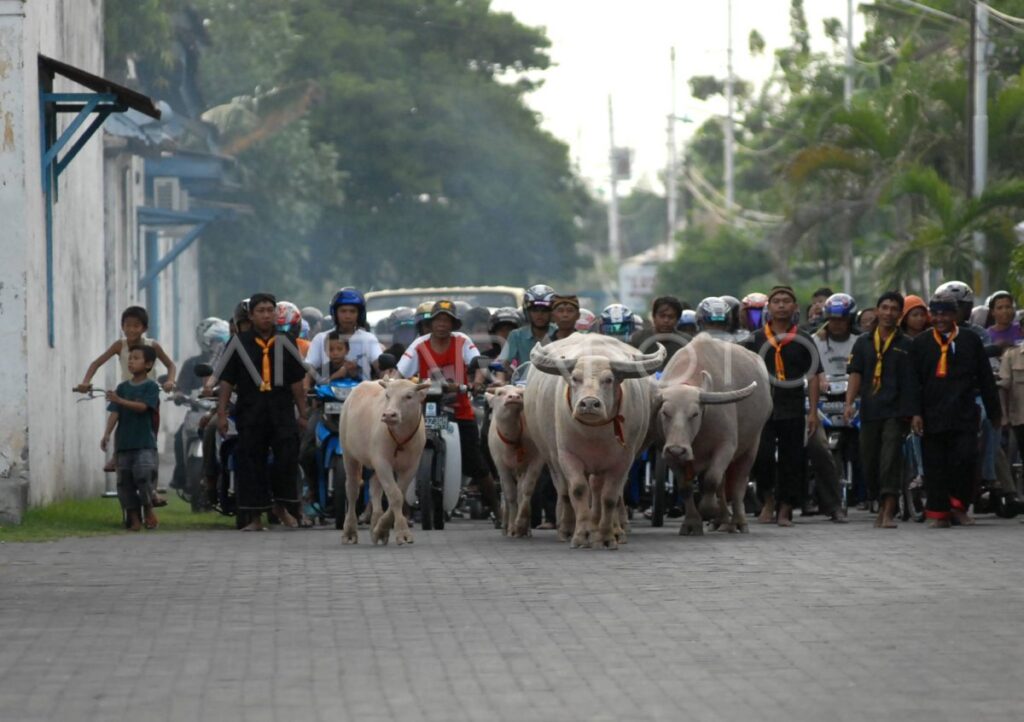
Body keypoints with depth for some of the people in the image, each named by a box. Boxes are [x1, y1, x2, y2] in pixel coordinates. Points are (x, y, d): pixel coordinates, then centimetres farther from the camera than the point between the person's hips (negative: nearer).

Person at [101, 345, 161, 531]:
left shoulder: (151, 386, -1)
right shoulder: (123, 387, 12)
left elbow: (142, 406, -17)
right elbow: (114, 413, 5)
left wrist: (120, 400, -29)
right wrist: (107, 434, -7)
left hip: (144, 441, -5)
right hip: (124, 442, 5)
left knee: (142, 474, -20)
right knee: (124, 481, 0)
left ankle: (148, 509, 1)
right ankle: (134, 518, 8)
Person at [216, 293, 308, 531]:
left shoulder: (285, 343, 10)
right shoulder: (240, 344, 4)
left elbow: (297, 382, 13)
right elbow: (226, 381, 3)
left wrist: (303, 414, 11)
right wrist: (221, 413, -2)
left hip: (281, 409, 1)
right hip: (250, 411, -1)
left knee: (288, 456, -10)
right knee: (252, 463, 1)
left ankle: (280, 505, 10)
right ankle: (255, 516, 7)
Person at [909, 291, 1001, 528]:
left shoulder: (971, 341, 8)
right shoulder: (920, 344, 9)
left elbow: (986, 380, 11)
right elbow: (914, 382, 6)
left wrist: (994, 413, 11)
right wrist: (916, 413, -3)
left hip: (964, 416, -1)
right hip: (932, 417, 1)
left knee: (964, 459, -12)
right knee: (935, 466, 0)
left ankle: (958, 506, 4)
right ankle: (937, 513, 8)